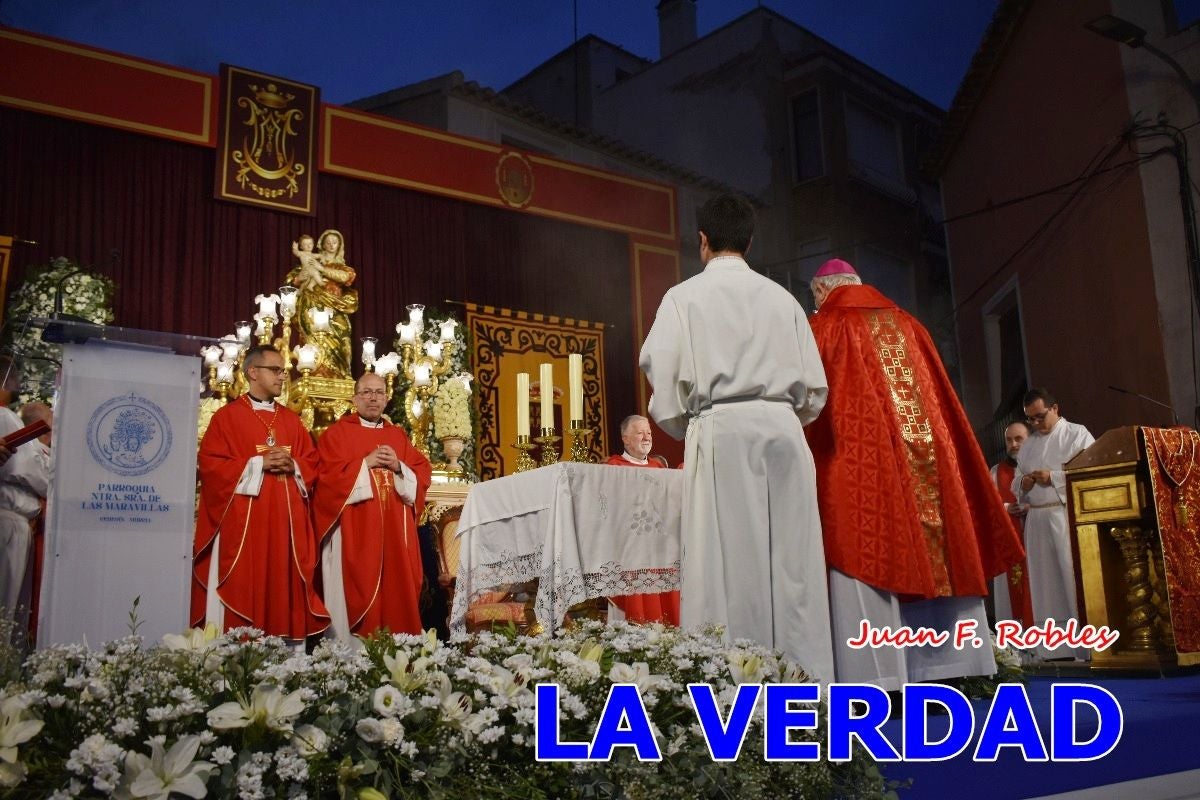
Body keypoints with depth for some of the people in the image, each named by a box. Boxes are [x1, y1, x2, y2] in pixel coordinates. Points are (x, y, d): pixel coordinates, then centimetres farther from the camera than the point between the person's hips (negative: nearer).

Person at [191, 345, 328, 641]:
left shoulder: (291, 420, 16)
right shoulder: (227, 417, 1)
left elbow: (311, 463, 14)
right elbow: (211, 464, -8)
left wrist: (292, 466, -7)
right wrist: (259, 463, -14)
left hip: (286, 520, 5)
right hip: (243, 519, -5)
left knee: (284, 584, 4)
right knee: (243, 589, -4)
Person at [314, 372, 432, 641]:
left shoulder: (399, 436, 17)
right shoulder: (337, 433, 3)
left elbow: (423, 473, 10)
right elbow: (327, 475, -9)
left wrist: (398, 467, -8)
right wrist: (365, 463, -13)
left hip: (394, 530, 5)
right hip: (354, 530, -4)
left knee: (396, 589, 4)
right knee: (358, 588, -6)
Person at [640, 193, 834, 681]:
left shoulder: (684, 297, 5)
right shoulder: (782, 297, 13)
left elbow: (663, 377, -1)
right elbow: (814, 389, 11)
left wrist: (685, 430, 15)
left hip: (720, 431, -3)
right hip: (783, 429, 3)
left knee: (727, 562, -4)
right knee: (790, 560, 4)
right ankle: (802, 676, 4)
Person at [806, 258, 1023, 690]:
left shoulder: (825, 326, 5)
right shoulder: (907, 324, 20)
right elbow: (940, 395, 20)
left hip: (859, 457, -5)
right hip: (925, 456, 6)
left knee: (866, 555, -8)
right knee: (932, 556, 7)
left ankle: (880, 679, -12)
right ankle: (952, 668, 10)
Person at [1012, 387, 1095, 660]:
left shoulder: (1077, 434, 4)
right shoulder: (1028, 445, 21)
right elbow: (1016, 484, 21)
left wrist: (1054, 477, -12)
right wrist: (1023, 484, -1)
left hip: (1068, 516, -5)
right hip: (1037, 520, 6)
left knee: (1076, 579, -9)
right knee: (1047, 583, 3)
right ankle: (1056, 648, 5)